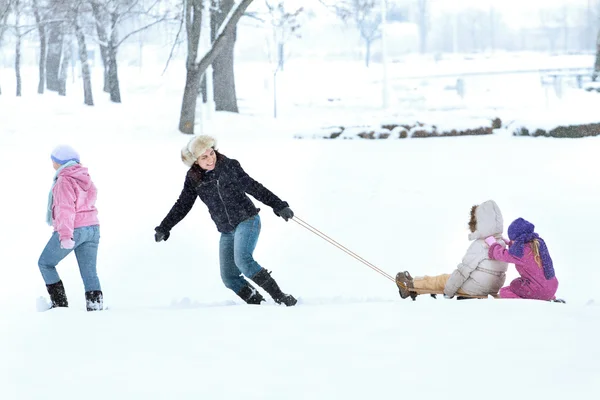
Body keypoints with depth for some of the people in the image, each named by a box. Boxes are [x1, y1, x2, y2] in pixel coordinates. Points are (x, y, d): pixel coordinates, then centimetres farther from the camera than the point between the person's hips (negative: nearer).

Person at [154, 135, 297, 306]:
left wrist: (279, 206, 2)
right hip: (227, 232, 5)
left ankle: (280, 297, -25)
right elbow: (182, 206, 12)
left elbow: (254, 188, 2)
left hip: (247, 221, -5)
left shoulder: (229, 166, -5)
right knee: (229, 278, -6)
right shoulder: (193, 178, 2)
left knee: (242, 260, -28)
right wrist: (163, 228, 10)